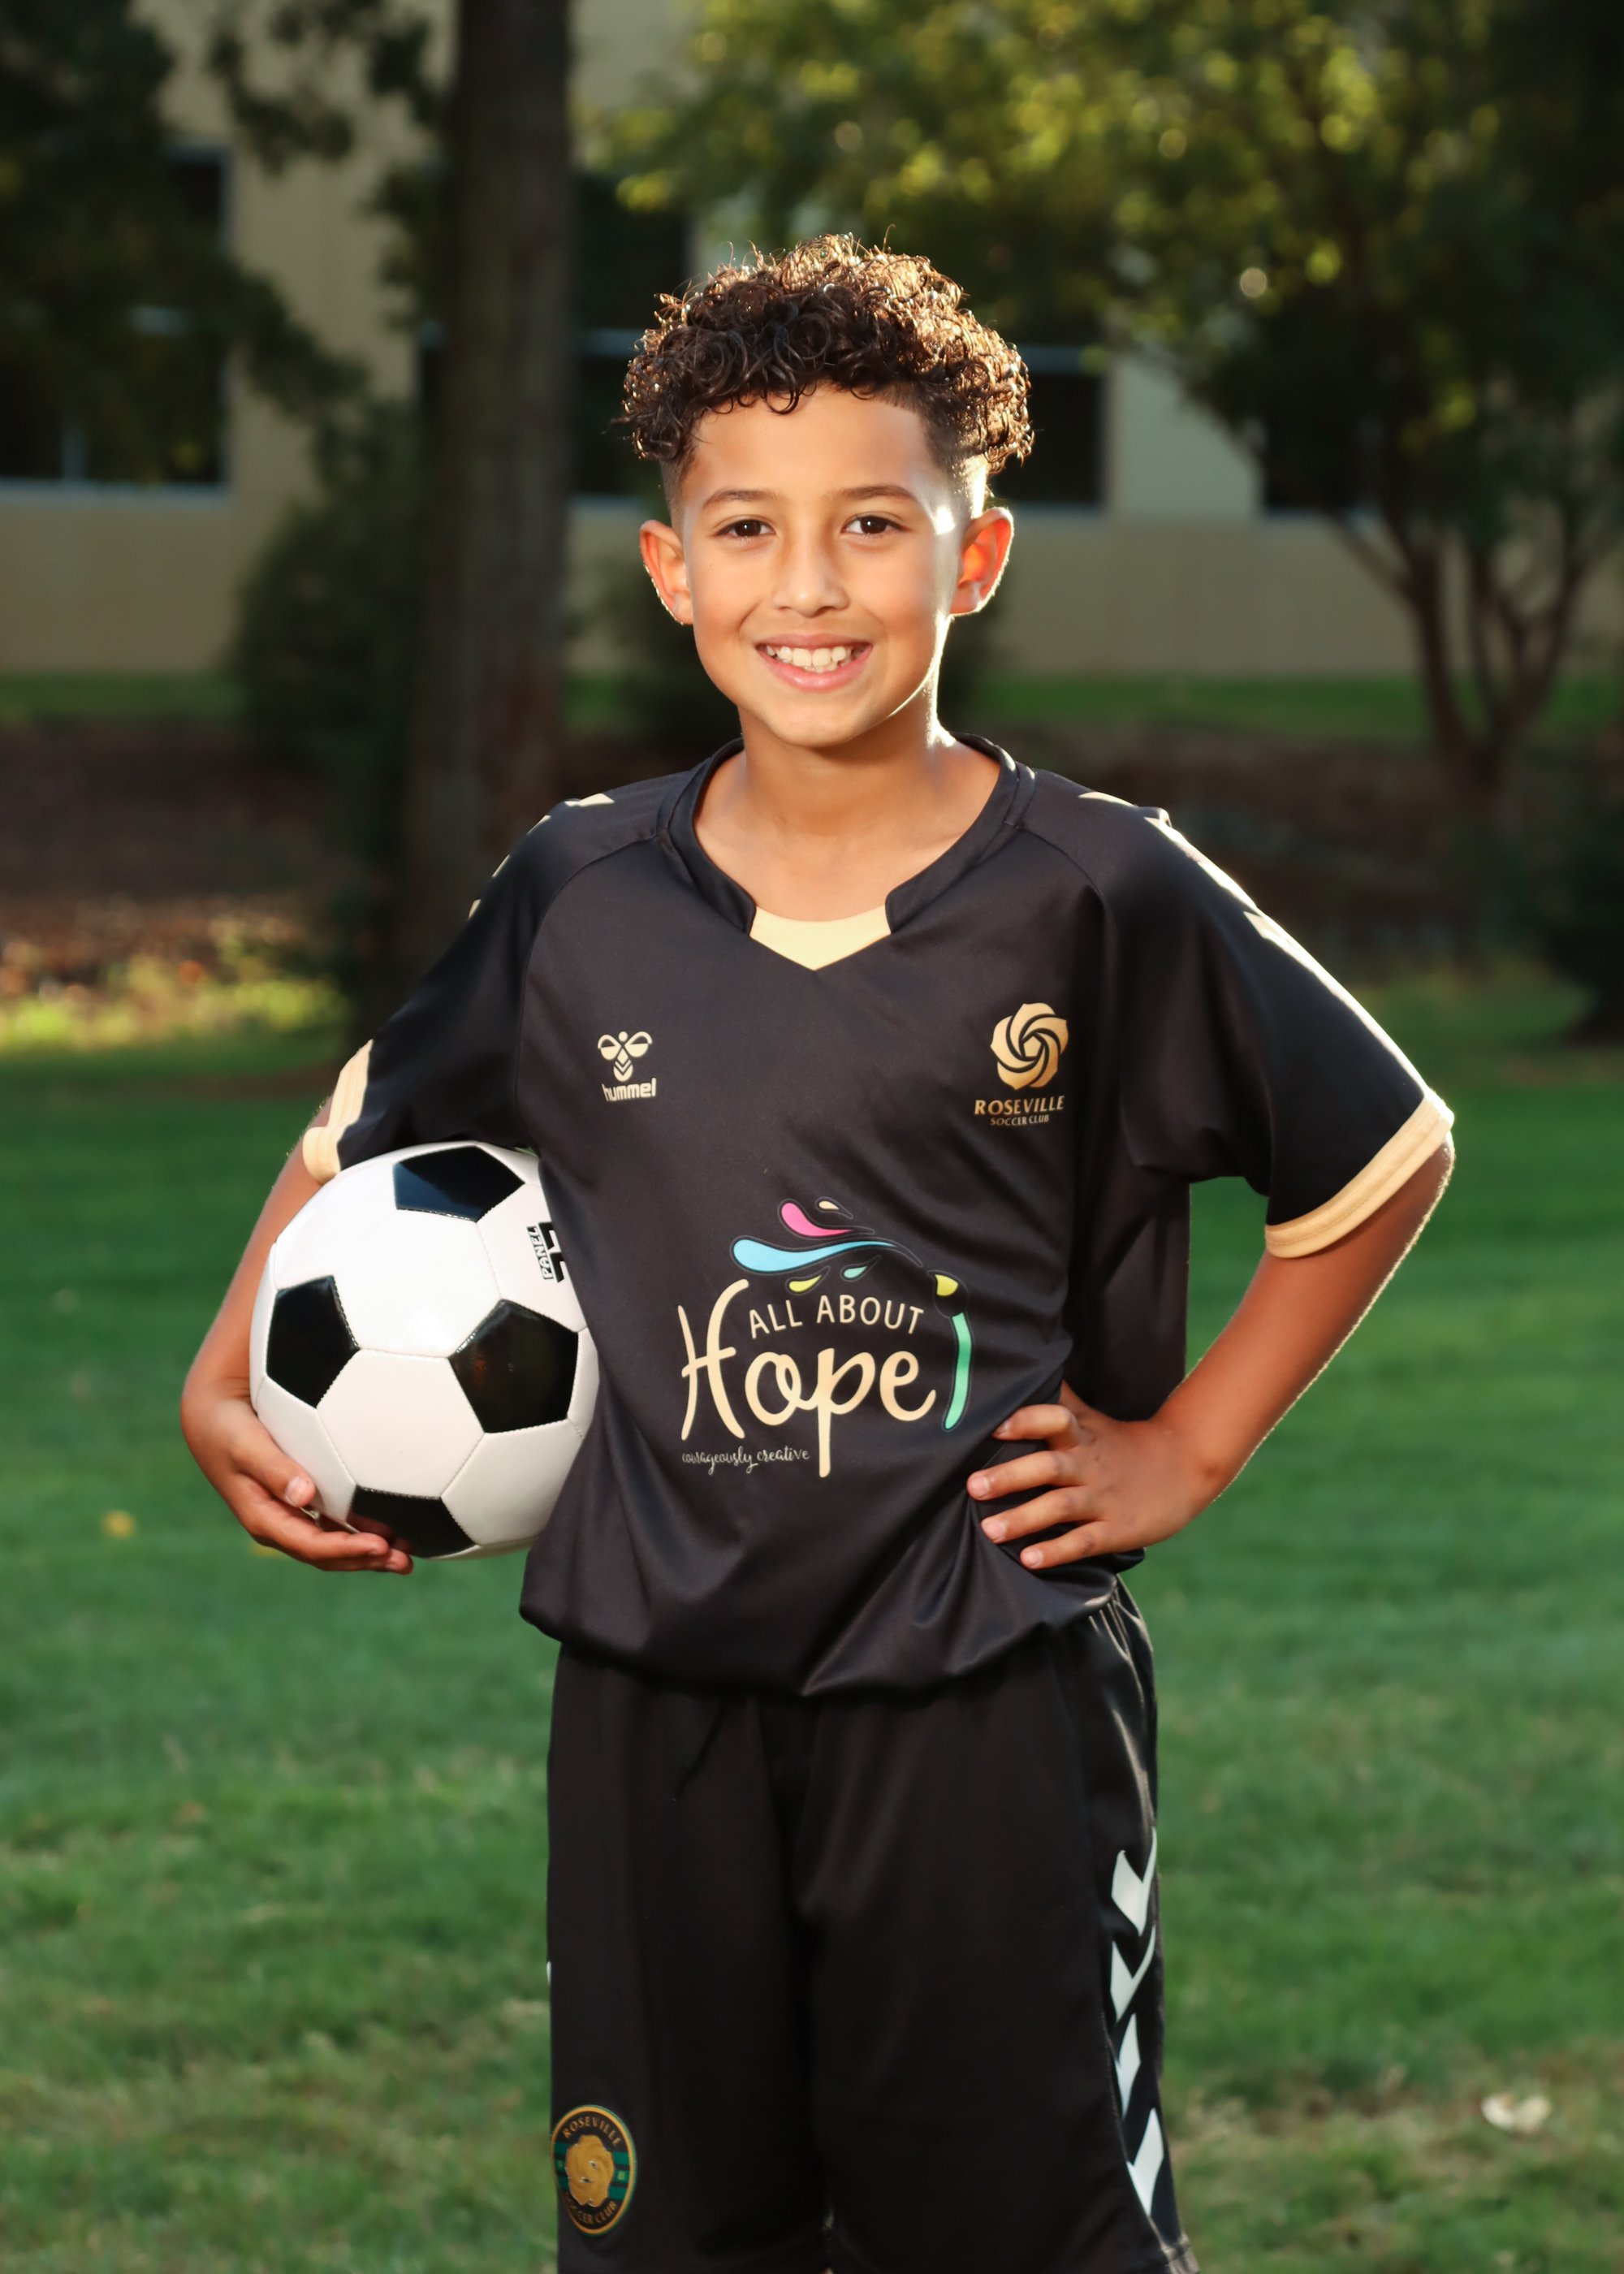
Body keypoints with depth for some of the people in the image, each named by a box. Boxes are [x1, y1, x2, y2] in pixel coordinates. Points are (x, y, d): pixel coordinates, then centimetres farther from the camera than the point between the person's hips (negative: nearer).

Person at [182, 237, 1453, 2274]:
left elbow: (1382, 1155, 4)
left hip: (986, 1700, -3)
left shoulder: (1099, 898, -7)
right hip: (656, 1698, 3)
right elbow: (372, 1131, 19)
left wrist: (1192, 1442, 2)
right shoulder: (581, 898, 2)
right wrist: (228, 1384, 8)